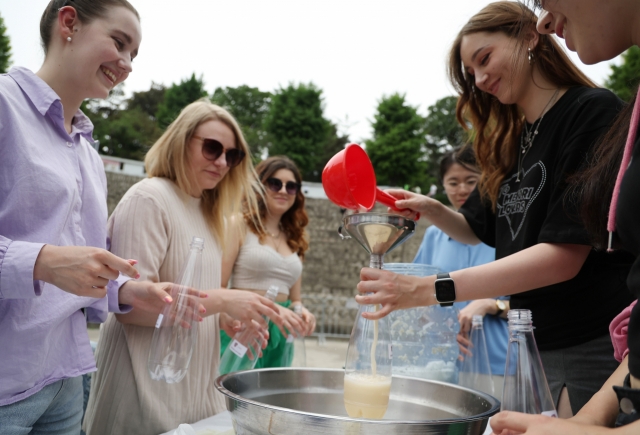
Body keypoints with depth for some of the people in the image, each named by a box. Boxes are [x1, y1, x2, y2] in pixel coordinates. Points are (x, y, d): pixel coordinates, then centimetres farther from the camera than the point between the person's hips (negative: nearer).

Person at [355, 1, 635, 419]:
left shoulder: (593, 111, -11)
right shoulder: (510, 142, 12)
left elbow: (563, 254, -21)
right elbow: (478, 228, 24)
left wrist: (430, 290, -26)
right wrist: (431, 209, 1)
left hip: (598, 343, -6)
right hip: (537, 341, 7)